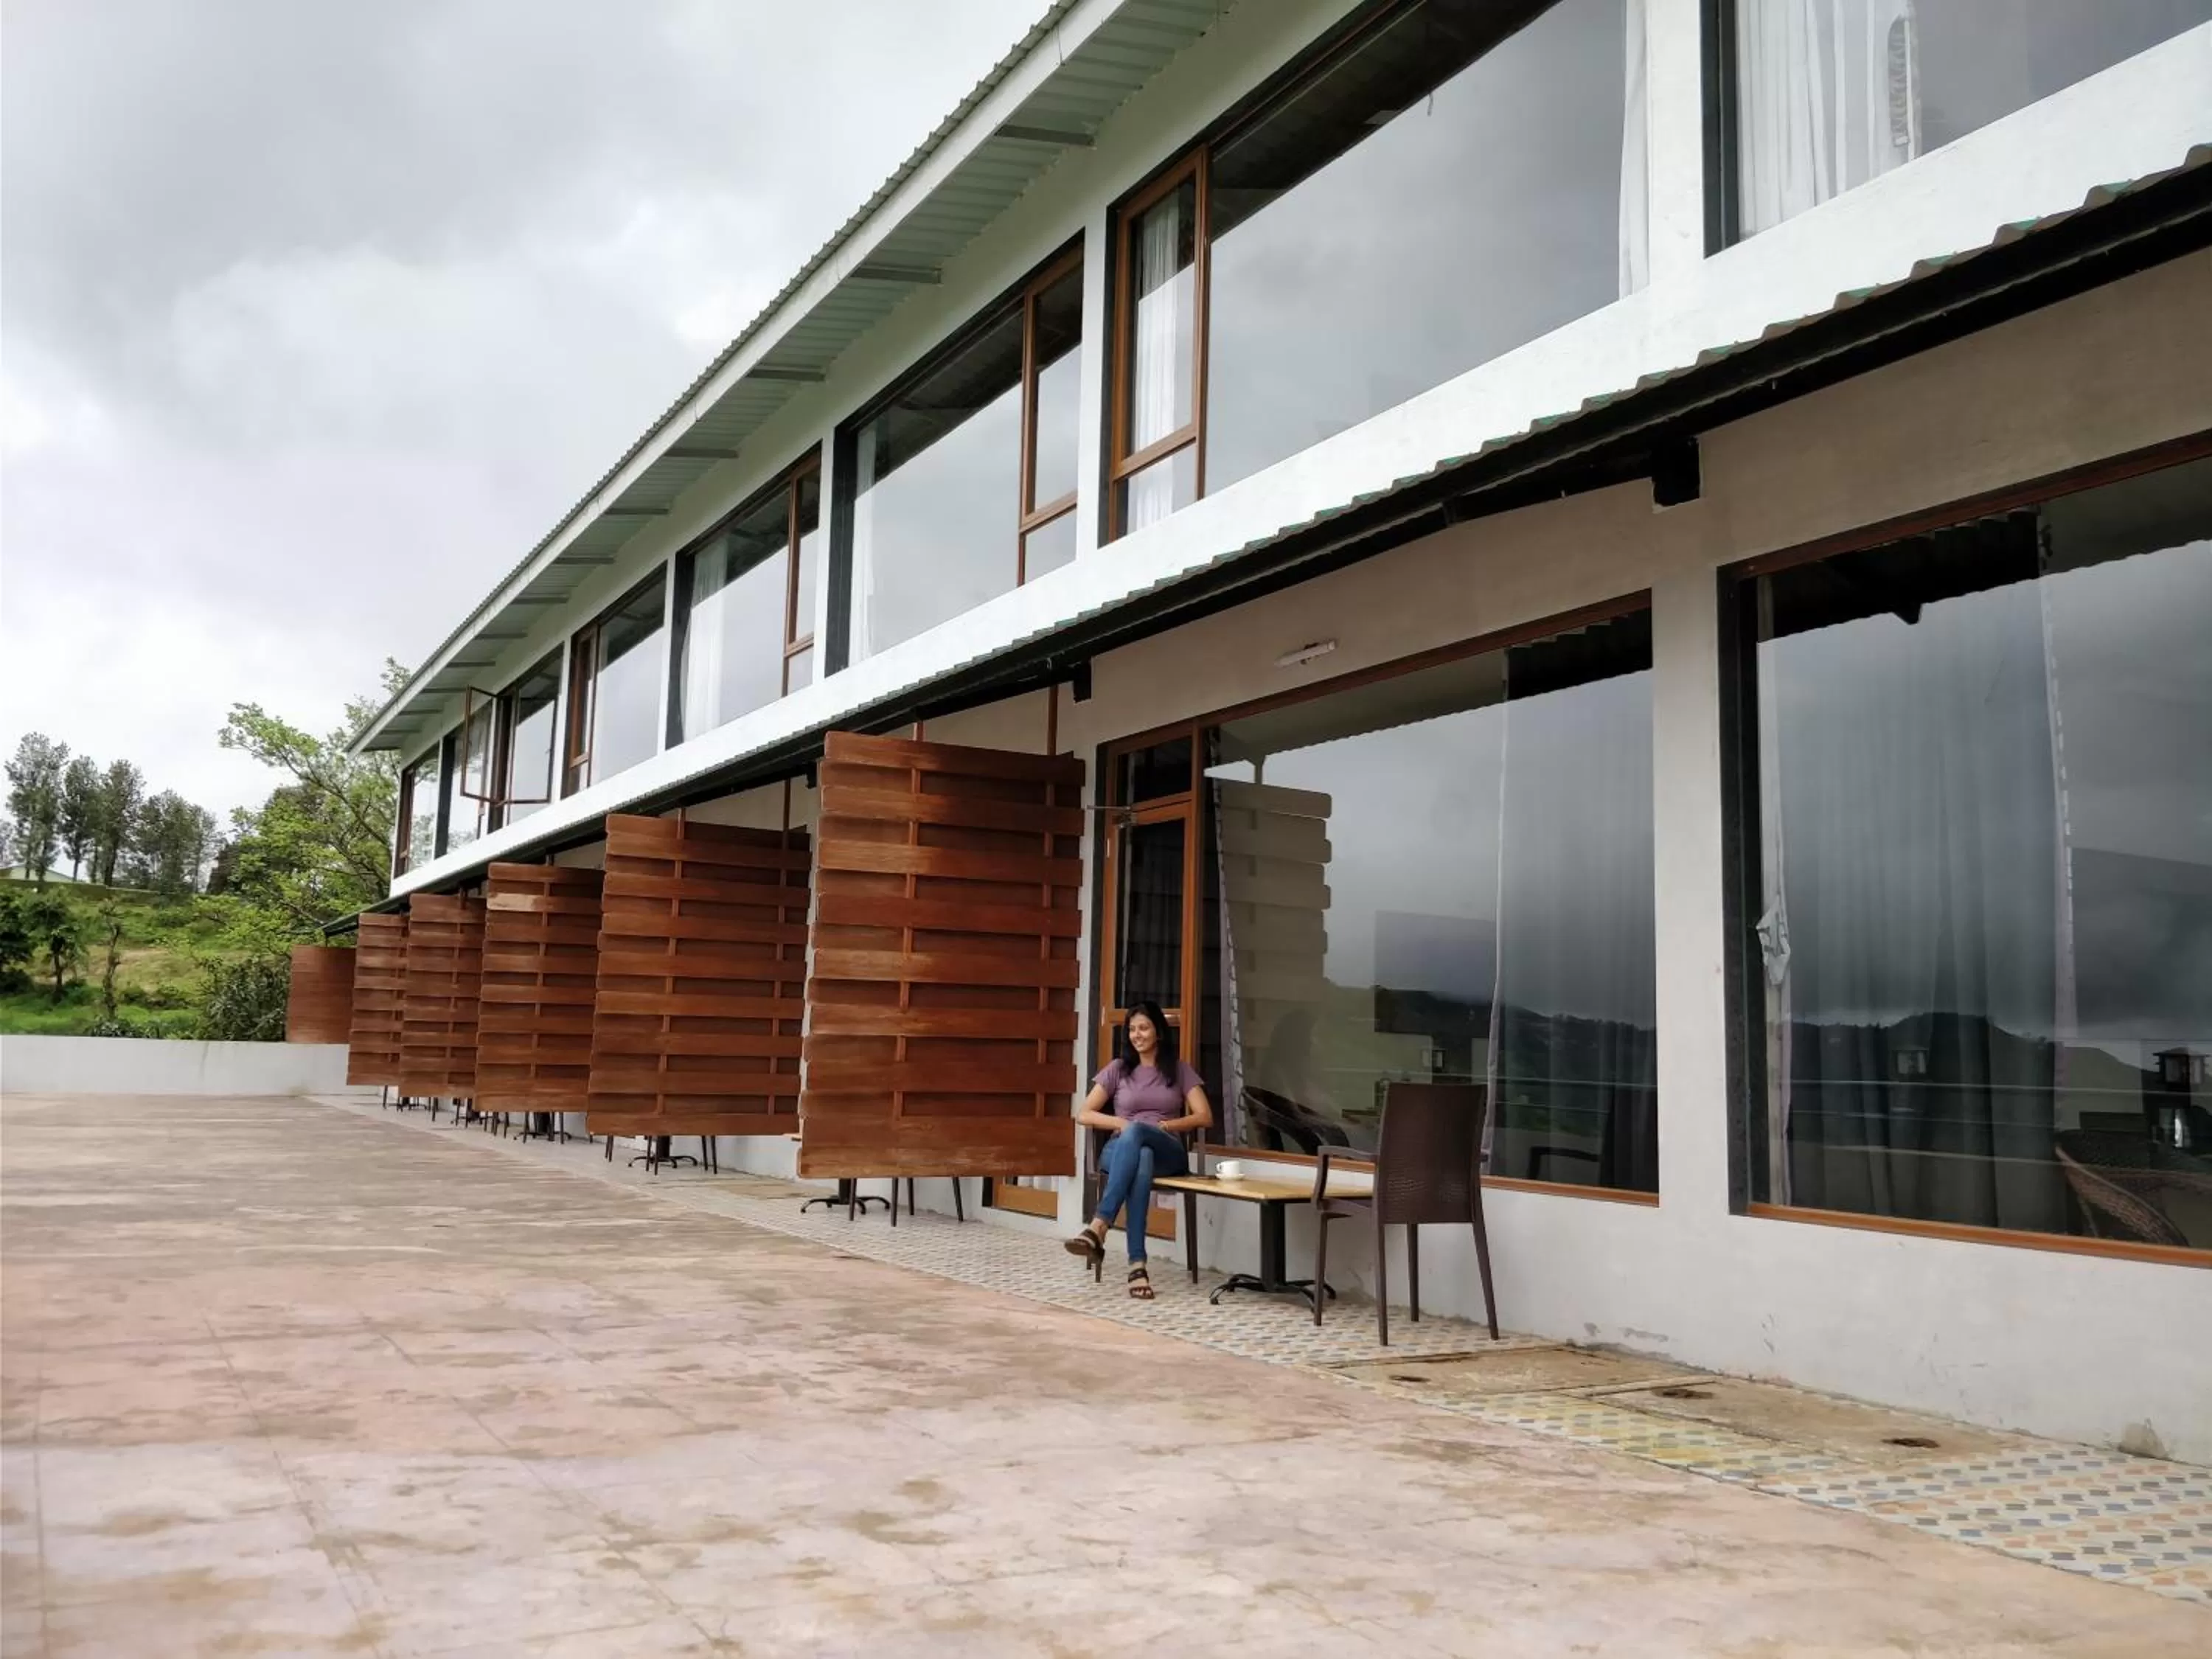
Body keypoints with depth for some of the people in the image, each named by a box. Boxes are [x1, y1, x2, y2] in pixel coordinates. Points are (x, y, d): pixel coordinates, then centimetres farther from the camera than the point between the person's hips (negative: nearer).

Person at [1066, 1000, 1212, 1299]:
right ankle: (1137, 1263, -53)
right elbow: (1083, 1114, 10)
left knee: (1136, 1134, -40)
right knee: (1141, 1158, -42)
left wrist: (1163, 1125, -10)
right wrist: (1119, 1122, -9)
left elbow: (1204, 1117, 4)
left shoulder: (1179, 1070, 15)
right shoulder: (1118, 1069, 15)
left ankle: (1099, 1226, -53)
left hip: (1167, 1152, -1)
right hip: (1122, 1150, 1)